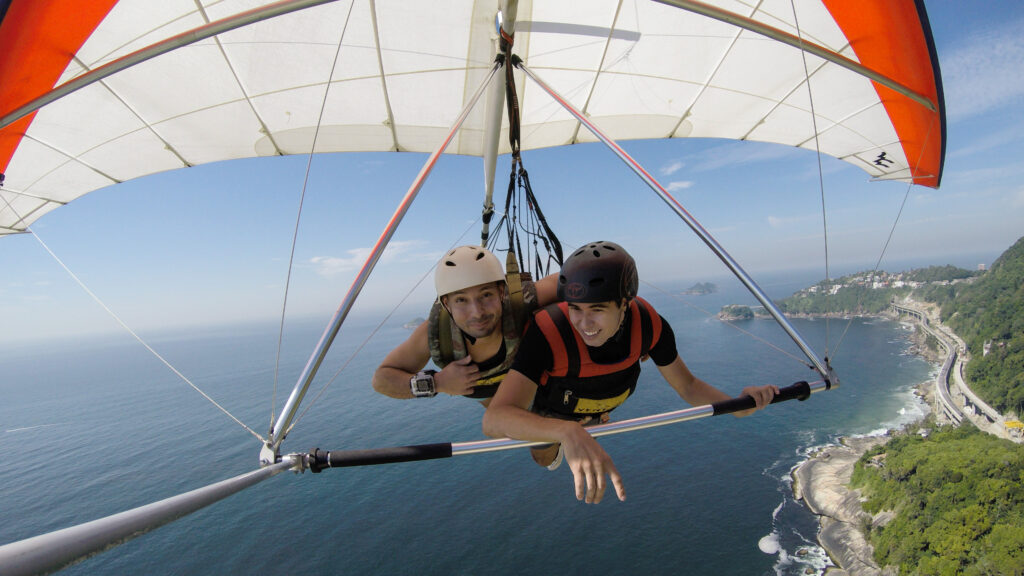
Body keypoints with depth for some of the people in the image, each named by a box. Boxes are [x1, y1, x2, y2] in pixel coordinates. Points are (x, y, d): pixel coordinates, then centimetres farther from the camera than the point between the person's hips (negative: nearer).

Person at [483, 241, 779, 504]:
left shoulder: (648, 323, -34)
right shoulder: (549, 330, -48)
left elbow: (687, 385, -17)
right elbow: (494, 419, -56)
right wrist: (568, 432, -74)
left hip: (601, 405, 3)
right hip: (549, 411, -2)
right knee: (545, 458, 25)